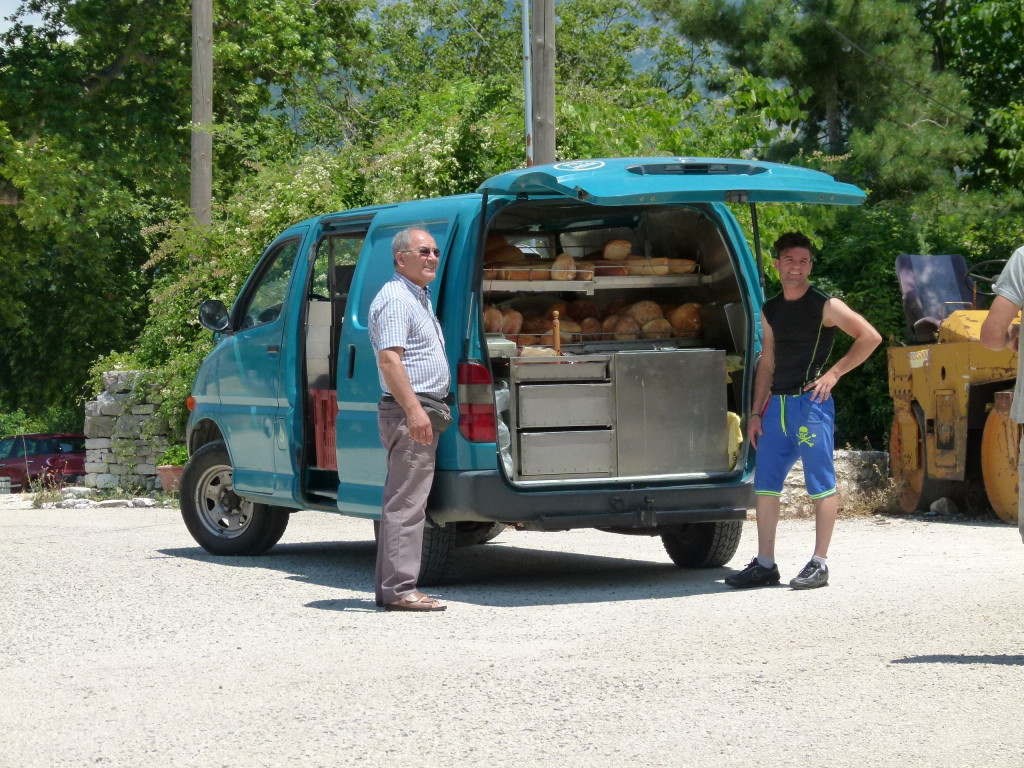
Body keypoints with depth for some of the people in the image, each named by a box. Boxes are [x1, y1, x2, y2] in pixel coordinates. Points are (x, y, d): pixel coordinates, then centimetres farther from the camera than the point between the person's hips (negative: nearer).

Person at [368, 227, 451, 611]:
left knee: (402, 503, 12)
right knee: (406, 504, -11)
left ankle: (389, 588, 17)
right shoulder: (395, 299, -12)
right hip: (409, 411, -11)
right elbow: (389, 359, -22)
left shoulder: (419, 298, 21)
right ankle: (400, 589, -12)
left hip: (419, 412, 11)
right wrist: (414, 410, -28)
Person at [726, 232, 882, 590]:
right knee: (765, 485, 5)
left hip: (811, 402, -7)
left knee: (821, 484, -4)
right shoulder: (770, 310, 15)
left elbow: (870, 337, -7)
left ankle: (819, 564, 0)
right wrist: (756, 413, 14)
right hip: (777, 404, 7)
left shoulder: (825, 306, -3)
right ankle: (765, 564, 11)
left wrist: (834, 373, -11)